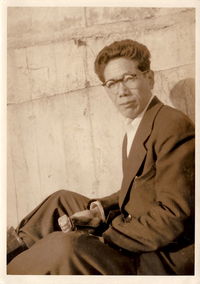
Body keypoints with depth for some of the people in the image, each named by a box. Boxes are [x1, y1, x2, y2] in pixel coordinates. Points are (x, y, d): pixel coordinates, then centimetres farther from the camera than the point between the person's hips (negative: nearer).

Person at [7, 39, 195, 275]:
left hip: (163, 258, -9)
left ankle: (10, 268, -2)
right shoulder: (135, 129, 13)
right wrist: (98, 210, -1)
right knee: (61, 200, 17)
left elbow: (173, 217, -24)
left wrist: (105, 237, -21)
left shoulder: (174, 126, -19)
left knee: (66, 247, -29)